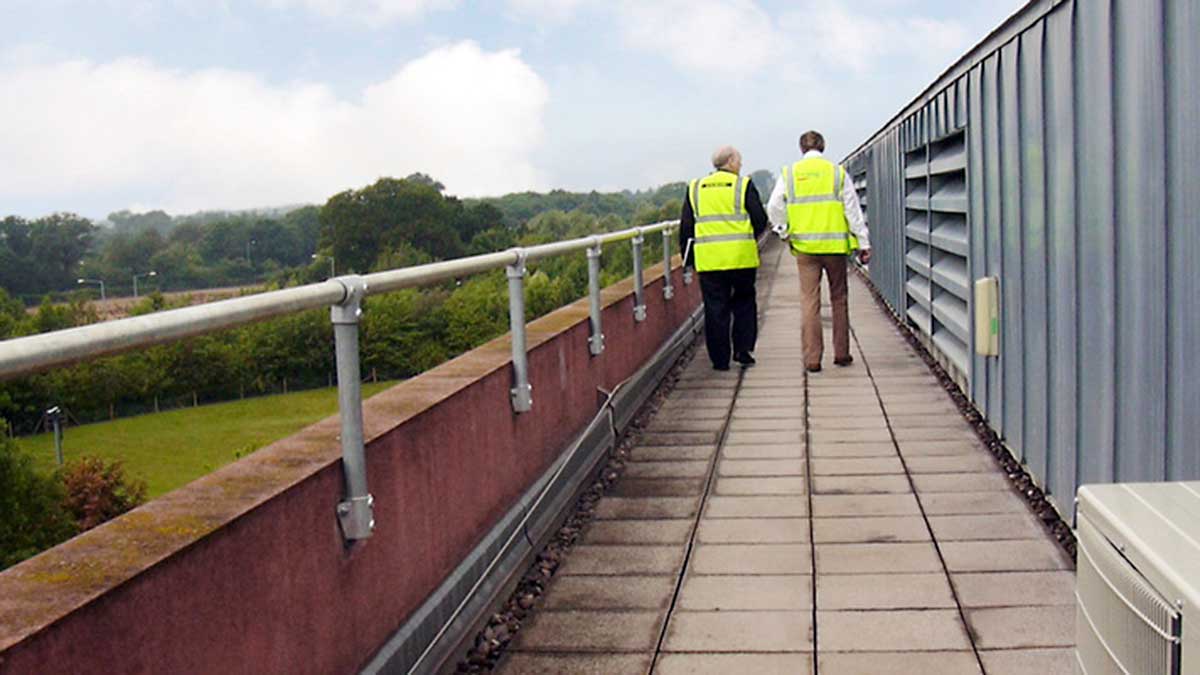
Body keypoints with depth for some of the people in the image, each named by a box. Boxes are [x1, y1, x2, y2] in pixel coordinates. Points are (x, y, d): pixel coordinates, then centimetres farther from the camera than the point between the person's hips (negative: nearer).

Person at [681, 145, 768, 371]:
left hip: (708, 259, 2)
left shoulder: (695, 189, 10)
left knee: (715, 309, 6)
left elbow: (686, 227, 10)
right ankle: (743, 350, 8)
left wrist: (688, 255, 16)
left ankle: (720, 359, 7)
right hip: (741, 258, -2)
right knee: (744, 302, 15)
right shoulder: (744, 185, -1)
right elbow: (760, 221, -1)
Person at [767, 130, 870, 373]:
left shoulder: (789, 174, 4)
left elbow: (774, 207, -1)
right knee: (839, 298, 13)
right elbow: (853, 210, 1)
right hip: (835, 245, 0)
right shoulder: (837, 172, 2)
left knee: (809, 301, 2)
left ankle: (812, 359, 0)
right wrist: (863, 244, 4)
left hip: (805, 246, 0)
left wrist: (783, 232, 12)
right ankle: (841, 354, 18)